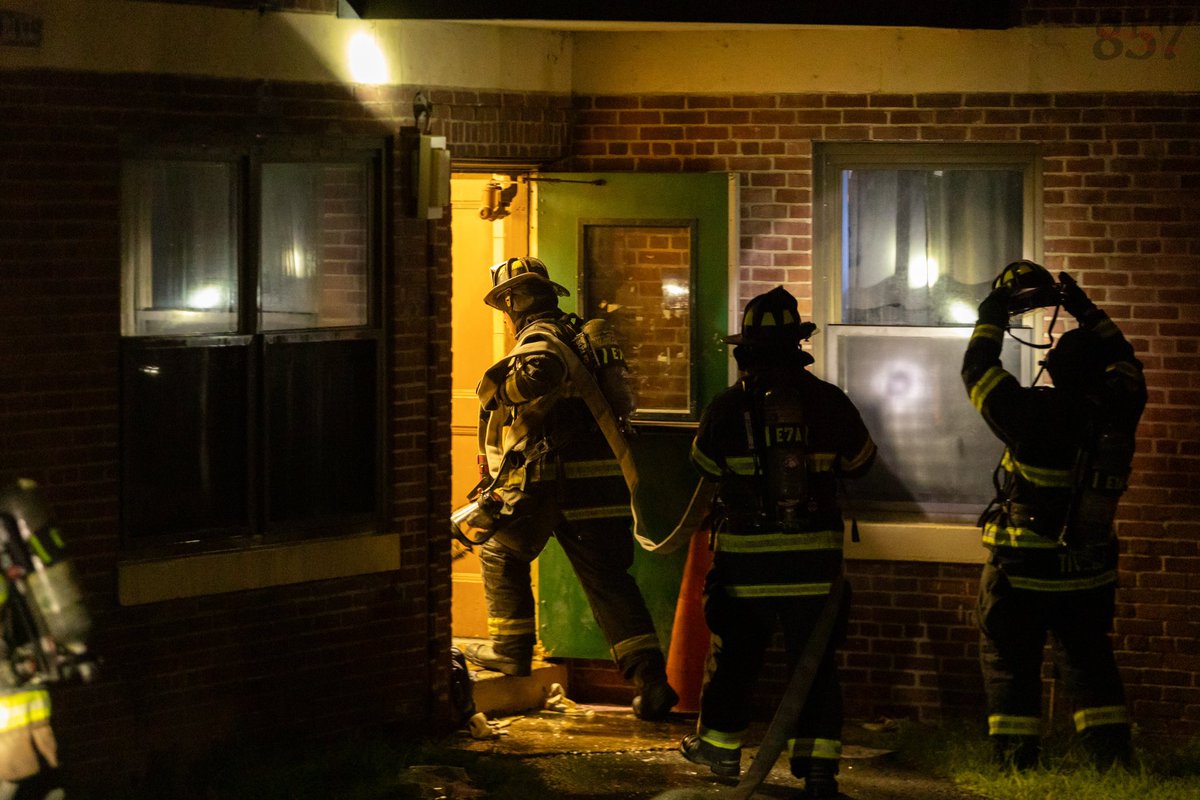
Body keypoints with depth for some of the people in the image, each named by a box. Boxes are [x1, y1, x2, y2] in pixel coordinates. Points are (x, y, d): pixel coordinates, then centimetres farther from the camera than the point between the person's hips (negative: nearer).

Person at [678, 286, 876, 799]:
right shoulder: (829, 401, -5)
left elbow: (705, 464, 9)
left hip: (745, 554, 0)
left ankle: (720, 746, 31)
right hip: (814, 555, 0)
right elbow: (860, 462, 9)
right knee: (815, 661, 3)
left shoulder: (726, 407, -7)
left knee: (735, 653, 17)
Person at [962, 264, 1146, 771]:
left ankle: (1016, 765, 3)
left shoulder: (1037, 416, -21)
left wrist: (994, 313, 2)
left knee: (1011, 671, 5)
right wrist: (1085, 310, 18)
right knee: (1089, 667, 15)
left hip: (1022, 576, -5)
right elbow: (1121, 359, 13)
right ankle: (1113, 758, 11)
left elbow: (977, 369, -10)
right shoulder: (1117, 415, -8)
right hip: (1091, 575, 5)